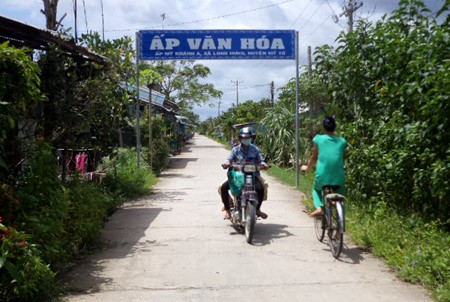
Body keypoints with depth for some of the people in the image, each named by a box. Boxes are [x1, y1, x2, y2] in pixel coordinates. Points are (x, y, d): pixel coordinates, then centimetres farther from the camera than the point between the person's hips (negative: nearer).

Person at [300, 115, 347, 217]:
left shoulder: (319, 139, 2)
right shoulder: (342, 141, 6)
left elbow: (314, 158, 12)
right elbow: (342, 159, 16)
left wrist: (307, 168, 32)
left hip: (322, 176, -1)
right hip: (338, 178, 1)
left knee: (316, 189, 30)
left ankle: (319, 207, 5)